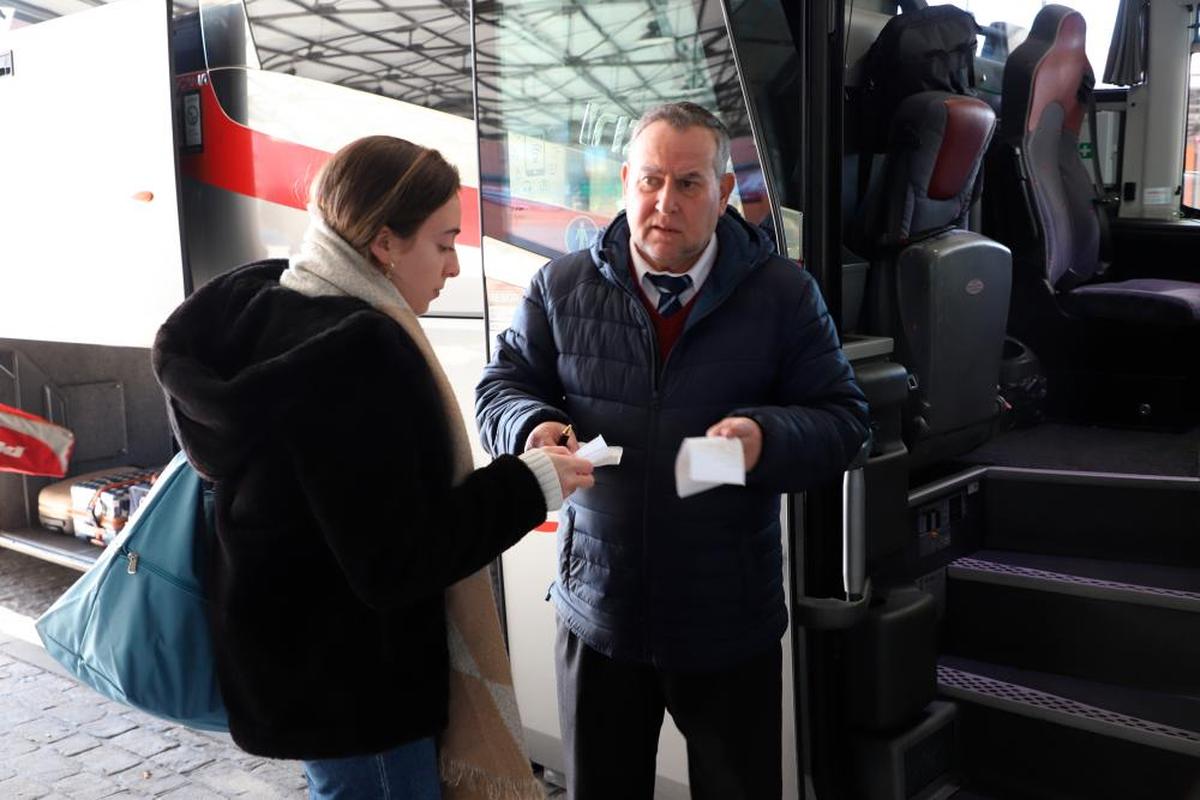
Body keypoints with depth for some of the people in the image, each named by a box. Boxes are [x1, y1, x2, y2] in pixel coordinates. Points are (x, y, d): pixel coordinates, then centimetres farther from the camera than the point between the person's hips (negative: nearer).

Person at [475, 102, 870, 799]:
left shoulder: (783, 292, -5)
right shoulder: (564, 286, 0)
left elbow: (843, 420, -4)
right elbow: (504, 384, 6)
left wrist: (766, 438, -25)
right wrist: (534, 426, -17)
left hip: (732, 623, -1)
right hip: (598, 610, 2)